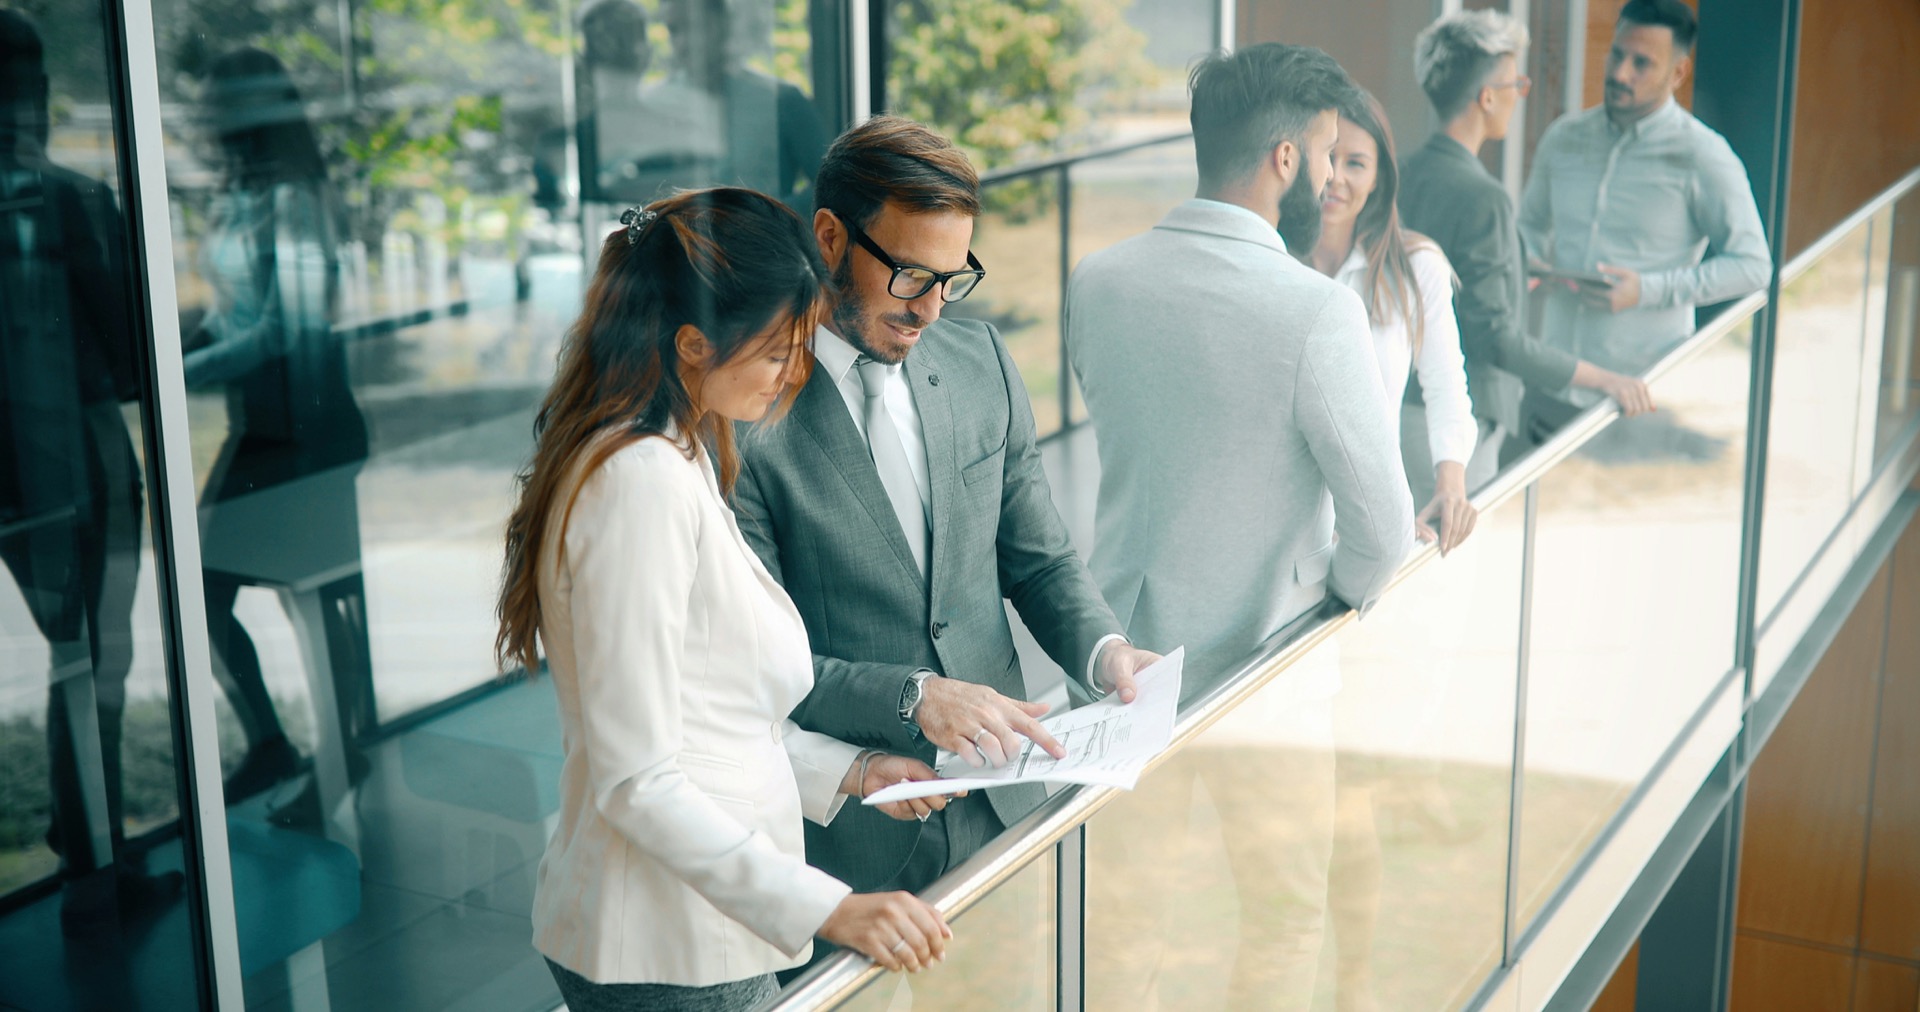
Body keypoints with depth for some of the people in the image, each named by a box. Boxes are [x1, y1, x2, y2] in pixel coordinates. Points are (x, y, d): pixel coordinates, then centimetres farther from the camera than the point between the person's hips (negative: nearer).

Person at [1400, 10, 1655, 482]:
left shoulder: (1404, 175, 6)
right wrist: (1604, 380, -12)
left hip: (1395, 403, 8)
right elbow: (1495, 337, -20)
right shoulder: (1481, 198, -18)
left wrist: (1530, 280, 35)